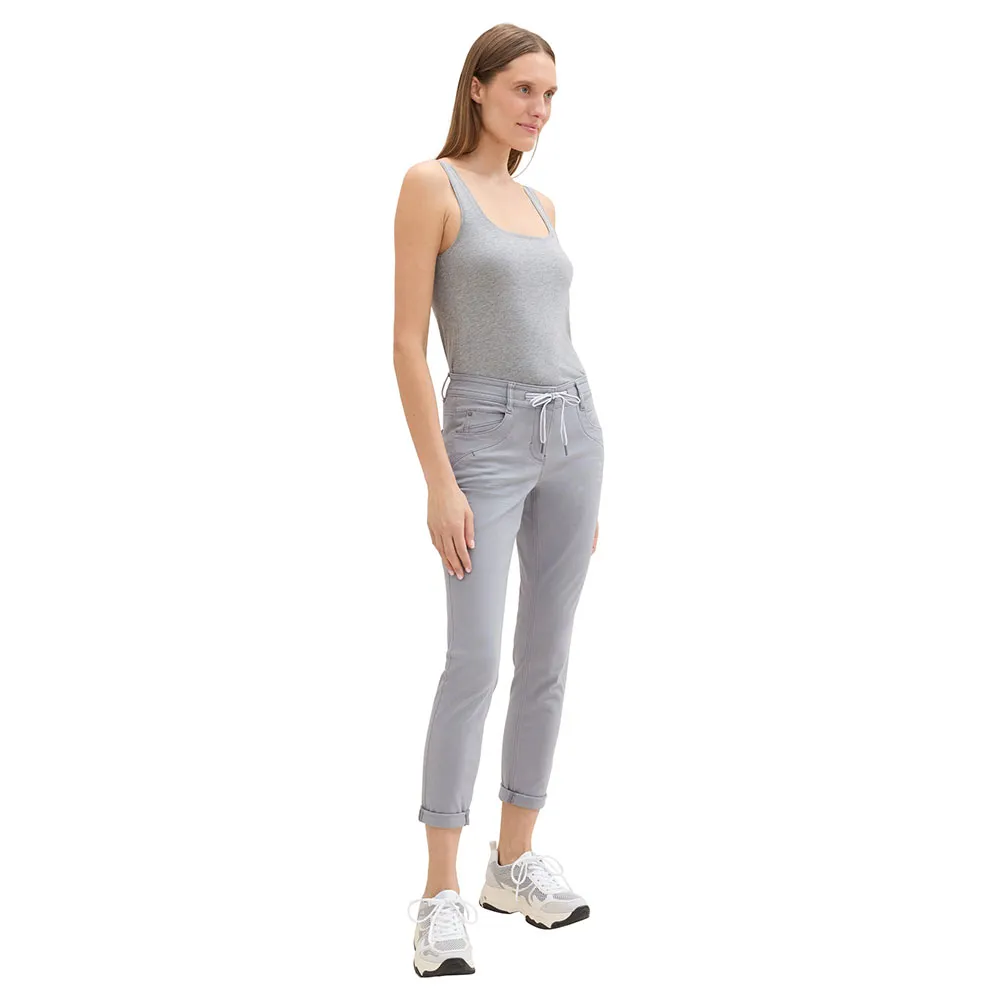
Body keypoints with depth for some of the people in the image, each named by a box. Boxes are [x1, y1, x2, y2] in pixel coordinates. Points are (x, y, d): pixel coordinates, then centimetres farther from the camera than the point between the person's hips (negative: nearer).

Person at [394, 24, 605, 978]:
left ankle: (514, 861, 19)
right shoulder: (429, 184, -7)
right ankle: (441, 897, -7)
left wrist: (581, 477, 16)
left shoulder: (539, 205, 14)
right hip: (485, 439, -7)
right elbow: (407, 344, -12)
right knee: (475, 662, -14)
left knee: (546, 661, 7)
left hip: (570, 435, 7)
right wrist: (439, 483, -18)